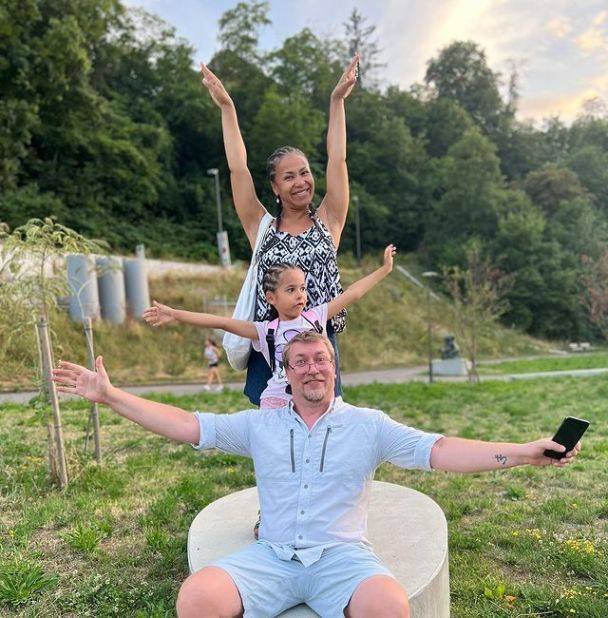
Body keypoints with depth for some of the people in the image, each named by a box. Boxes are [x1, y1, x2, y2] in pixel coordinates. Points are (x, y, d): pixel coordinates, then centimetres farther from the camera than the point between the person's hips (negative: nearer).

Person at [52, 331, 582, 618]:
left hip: (343, 557, -1)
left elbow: (440, 451, -5)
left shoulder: (368, 425, 5)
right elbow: (187, 426, 5)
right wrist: (110, 395, -1)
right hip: (272, 556, 2)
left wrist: (524, 452, -16)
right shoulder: (260, 424, 9)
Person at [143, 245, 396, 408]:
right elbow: (222, 322, -12)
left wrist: (383, 269, 9)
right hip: (278, 403, -2)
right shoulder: (266, 331, -4)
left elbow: (351, 294, 5)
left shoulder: (315, 316, 2)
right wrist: (174, 315, -18)